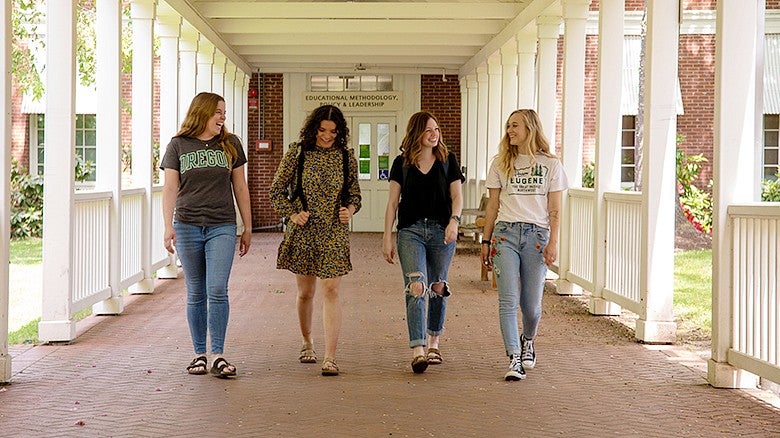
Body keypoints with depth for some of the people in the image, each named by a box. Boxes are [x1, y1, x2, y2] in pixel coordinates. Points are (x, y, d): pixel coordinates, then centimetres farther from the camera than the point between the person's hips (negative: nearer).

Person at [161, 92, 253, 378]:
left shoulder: (230, 144, 9)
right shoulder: (178, 145, 5)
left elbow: (240, 188, 12)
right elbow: (170, 189, 2)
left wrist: (248, 228, 11)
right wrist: (168, 227, -8)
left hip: (222, 227, 0)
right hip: (187, 227, 0)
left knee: (217, 291, -11)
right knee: (196, 294, 5)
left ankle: (217, 356, -9)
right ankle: (199, 354, 13)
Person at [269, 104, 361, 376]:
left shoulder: (346, 157, 4)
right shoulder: (297, 154, 0)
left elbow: (355, 193, 15)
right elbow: (277, 191, 5)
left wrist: (350, 209, -6)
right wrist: (292, 214, -8)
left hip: (334, 232, 0)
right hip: (303, 232, 0)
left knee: (331, 290, -10)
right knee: (305, 292, 11)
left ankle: (330, 357, -11)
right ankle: (307, 343, 34)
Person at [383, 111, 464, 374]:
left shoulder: (448, 160, 8)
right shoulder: (402, 163, 7)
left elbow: (457, 196, 6)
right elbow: (393, 202, 8)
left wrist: (454, 220, -14)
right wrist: (387, 238, 2)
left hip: (442, 230, 1)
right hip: (410, 231, -1)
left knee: (437, 288, 8)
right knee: (416, 287, -15)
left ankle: (433, 343, 25)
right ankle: (417, 350, -21)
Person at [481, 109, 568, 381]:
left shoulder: (550, 164, 7)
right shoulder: (500, 164, 12)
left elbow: (554, 209, 5)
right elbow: (493, 205, 13)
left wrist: (553, 242, -4)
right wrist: (486, 241, 10)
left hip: (537, 235, -1)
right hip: (505, 233, 1)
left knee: (531, 303, 2)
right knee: (508, 300, -11)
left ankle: (528, 340, 34)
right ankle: (514, 359, -8)